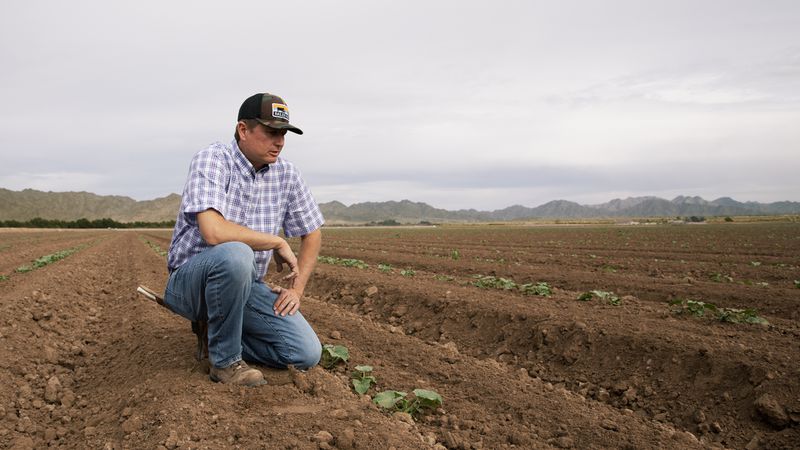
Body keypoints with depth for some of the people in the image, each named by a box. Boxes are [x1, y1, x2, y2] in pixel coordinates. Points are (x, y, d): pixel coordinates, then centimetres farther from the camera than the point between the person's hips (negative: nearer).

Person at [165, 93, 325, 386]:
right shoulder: (212, 160, -17)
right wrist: (278, 243, -20)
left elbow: (312, 233, 11)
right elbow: (214, 232, -33)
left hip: (245, 286, 5)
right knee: (235, 254, -40)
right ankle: (225, 360, -18)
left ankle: (218, 335, 12)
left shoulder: (286, 174, 0)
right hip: (192, 280, -5)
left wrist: (297, 288, 1)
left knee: (307, 353, -12)